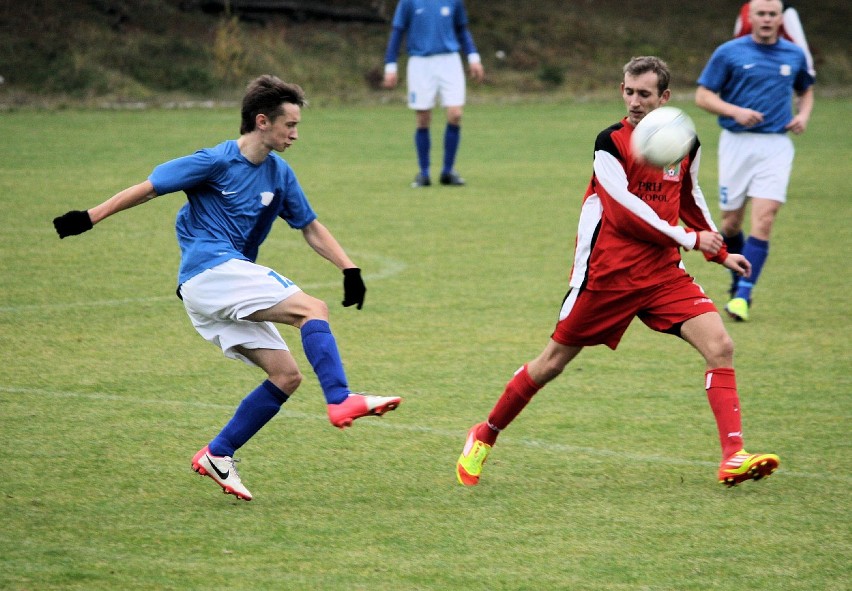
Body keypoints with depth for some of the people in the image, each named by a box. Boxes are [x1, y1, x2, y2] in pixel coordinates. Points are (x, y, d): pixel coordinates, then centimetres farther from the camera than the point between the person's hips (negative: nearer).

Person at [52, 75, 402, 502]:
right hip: (210, 269, -8)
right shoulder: (217, 162, -9)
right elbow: (148, 188, -5)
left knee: (286, 376, 1)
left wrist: (349, 269, 8)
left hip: (233, 283, 8)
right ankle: (341, 400, -31)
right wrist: (90, 218, -6)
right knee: (313, 310, -21)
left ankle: (218, 455, 6)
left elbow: (310, 227, 20)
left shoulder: (279, 174, 12)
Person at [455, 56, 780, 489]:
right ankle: (484, 437, 24)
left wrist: (720, 253, 26)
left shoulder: (686, 143, 6)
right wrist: (688, 238, -18)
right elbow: (625, 210, -19)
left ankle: (733, 457, -15)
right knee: (553, 362, 4)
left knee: (719, 345, -14)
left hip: (663, 272, 4)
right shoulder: (610, 142, -10)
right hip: (607, 271, -4)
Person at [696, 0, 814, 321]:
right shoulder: (728, 53, -1)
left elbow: (806, 90, 26)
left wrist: (803, 115, 5)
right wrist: (735, 111, -15)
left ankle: (743, 295, -16)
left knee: (763, 219, -14)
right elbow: (703, 95, 0)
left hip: (776, 146, 1)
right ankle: (739, 279, 31)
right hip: (736, 143, -1)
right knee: (732, 221, 4)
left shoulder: (794, 55, 9)